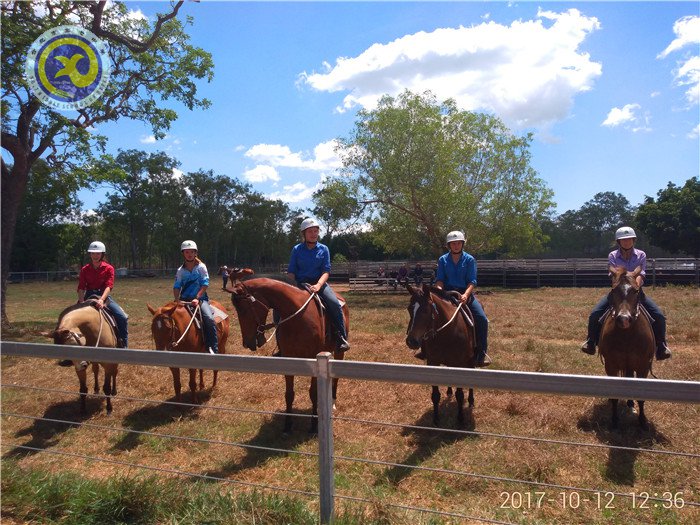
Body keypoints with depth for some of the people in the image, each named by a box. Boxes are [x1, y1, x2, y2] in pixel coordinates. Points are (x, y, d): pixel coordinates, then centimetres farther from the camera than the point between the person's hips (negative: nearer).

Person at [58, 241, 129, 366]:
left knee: (122, 317, -21)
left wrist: (102, 300, -33)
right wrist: (81, 302, -20)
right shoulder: (84, 269, 4)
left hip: (104, 296, -2)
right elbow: (81, 288, -3)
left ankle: (123, 347, -6)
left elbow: (108, 286, -16)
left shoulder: (109, 268, -4)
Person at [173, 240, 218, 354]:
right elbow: (177, 287, 2)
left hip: (200, 298, -3)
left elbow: (205, 284, -7)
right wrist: (177, 299, -16)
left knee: (209, 319, -26)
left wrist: (197, 298, -17)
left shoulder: (201, 267, -1)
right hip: (184, 300, 4)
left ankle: (213, 349, -21)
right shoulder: (180, 270, 7)